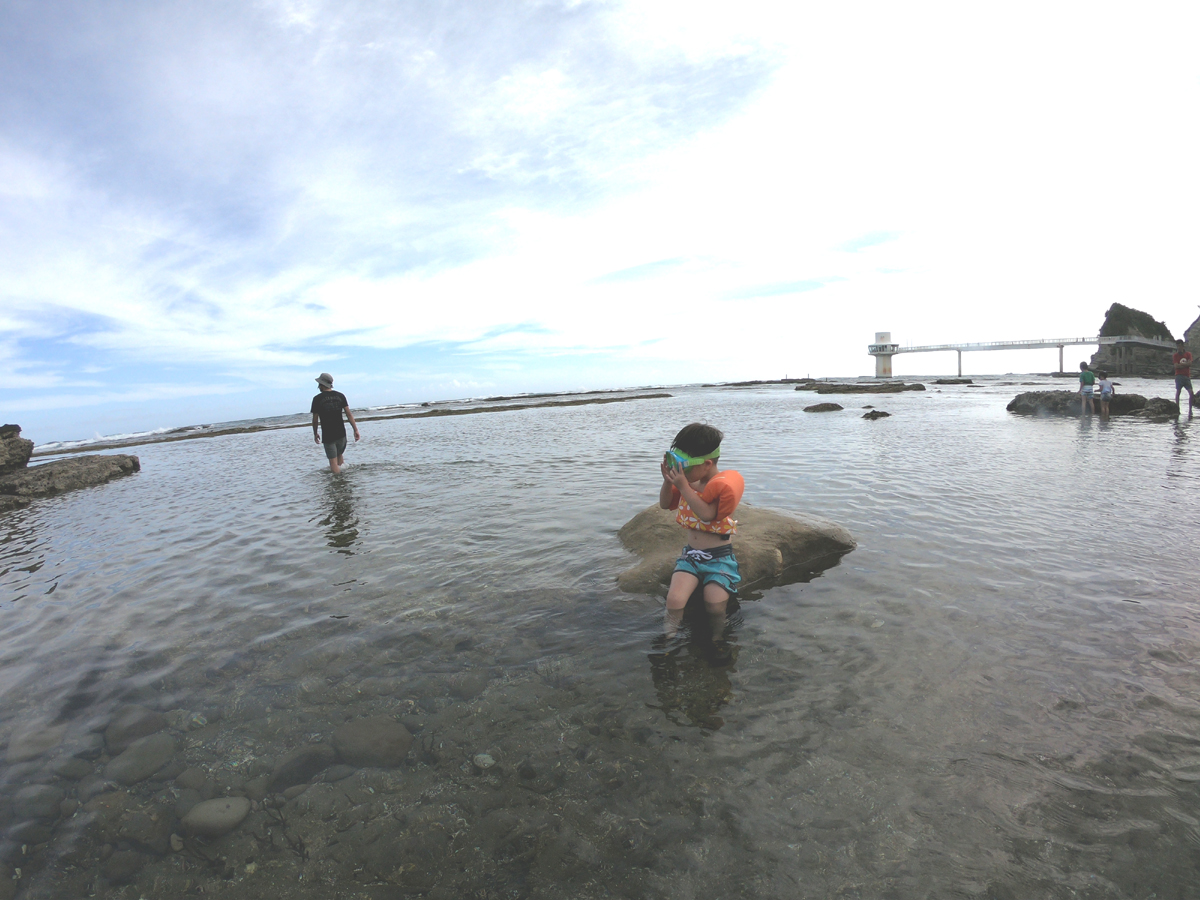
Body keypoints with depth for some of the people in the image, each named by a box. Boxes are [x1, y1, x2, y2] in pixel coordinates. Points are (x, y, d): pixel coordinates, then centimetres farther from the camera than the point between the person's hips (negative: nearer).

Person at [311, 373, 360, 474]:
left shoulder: (317, 399, -5)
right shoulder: (340, 395, 3)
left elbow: (315, 419, -2)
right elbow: (349, 414, -2)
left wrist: (315, 434, 12)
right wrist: (356, 429, -1)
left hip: (328, 436, -4)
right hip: (341, 433, 4)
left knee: (333, 462, -1)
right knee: (340, 456, 20)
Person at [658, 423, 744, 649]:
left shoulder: (726, 483, -15)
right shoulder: (688, 479, 4)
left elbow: (708, 514, -27)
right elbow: (665, 504, 10)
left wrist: (683, 486, -29)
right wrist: (668, 480, -9)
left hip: (719, 557, -4)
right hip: (691, 554, 4)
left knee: (715, 605, -20)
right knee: (674, 600, -21)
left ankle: (717, 642, 7)